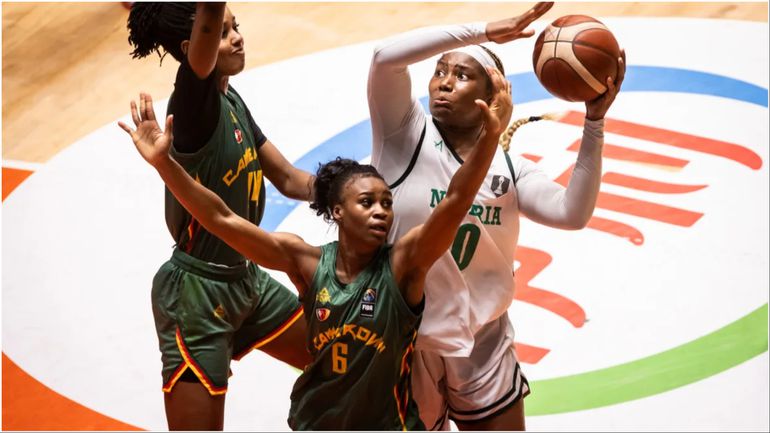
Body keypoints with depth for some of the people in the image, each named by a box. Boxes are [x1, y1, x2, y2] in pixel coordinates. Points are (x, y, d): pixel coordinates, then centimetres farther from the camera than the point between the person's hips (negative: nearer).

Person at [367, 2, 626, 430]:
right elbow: (386, 56, -24)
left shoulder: (509, 168, 1)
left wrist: (594, 122, -22)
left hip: (483, 343, 3)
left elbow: (572, 213, -15)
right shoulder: (407, 135, -7)